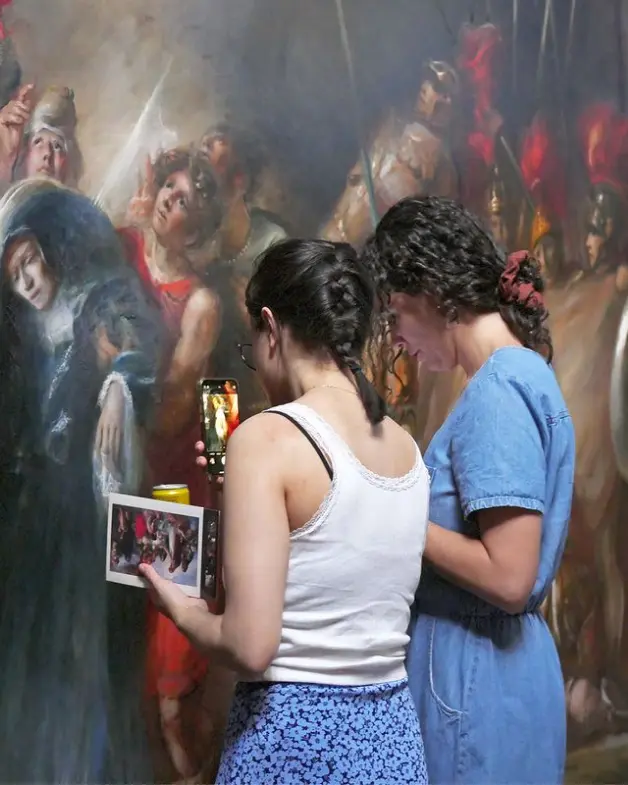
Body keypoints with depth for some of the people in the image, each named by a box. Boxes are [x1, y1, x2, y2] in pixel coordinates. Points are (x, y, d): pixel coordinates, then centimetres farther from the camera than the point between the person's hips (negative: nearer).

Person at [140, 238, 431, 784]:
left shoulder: (268, 438, -14)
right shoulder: (407, 446, 4)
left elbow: (251, 646, -20)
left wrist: (183, 610, 0)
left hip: (295, 736, -6)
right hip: (391, 734, 6)